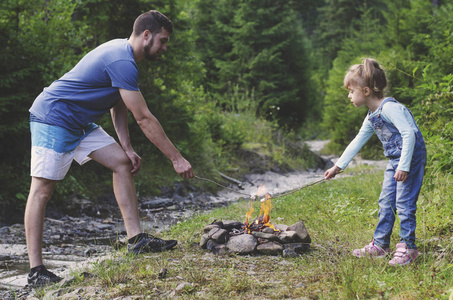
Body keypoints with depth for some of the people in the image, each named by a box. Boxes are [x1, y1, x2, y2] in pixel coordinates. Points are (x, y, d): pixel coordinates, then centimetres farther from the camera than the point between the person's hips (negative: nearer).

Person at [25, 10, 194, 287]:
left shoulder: (120, 51, 9)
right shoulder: (122, 62, -24)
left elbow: (118, 106, 14)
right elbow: (144, 119, -23)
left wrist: (127, 148, 5)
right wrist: (177, 158, -17)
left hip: (80, 124, 11)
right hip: (52, 119, -11)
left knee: (122, 162, 3)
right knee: (43, 189, -9)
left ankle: (136, 239, 1)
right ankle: (36, 270, -7)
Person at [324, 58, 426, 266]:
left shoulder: (389, 108, -20)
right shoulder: (371, 117, 10)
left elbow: (409, 133, -25)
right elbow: (357, 142, 18)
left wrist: (404, 166, -26)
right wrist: (338, 166, 19)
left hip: (411, 157, -9)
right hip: (394, 160, 9)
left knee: (404, 202, -7)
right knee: (386, 202, 11)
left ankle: (408, 247, 3)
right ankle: (379, 245, 20)